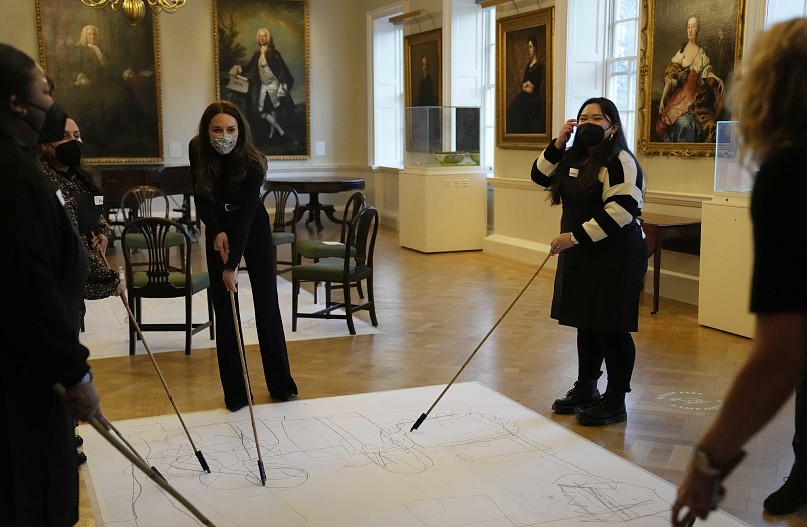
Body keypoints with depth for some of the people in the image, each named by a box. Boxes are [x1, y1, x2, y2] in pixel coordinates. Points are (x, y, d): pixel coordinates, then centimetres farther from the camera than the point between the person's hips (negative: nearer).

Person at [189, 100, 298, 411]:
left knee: (267, 305, -1)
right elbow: (201, 196, -5)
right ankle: (235, 391, 7)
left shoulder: (252, 162, -29)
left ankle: (280, 383, 12)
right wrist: (217, 231, -18)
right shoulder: (197, 150, -17)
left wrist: (232, 265, -32)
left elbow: (245, 216, -31)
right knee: (224, 310, 0)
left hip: (254, 228, -3)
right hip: (218, 230, 3)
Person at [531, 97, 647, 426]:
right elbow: (541, 177, 16)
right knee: (586, 324, 17)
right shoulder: (574, 157, 13)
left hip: (615, 257, -8)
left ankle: (616, 402, 10)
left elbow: (622, 209, -24)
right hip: (581, 255, 9)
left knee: (611, 328, -2)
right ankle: (585, 389, 31)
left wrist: (576, 236, -23)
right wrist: (557, 145, 1)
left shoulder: (619, 161, -15)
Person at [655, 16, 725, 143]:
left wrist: (717, 79, -11)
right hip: (681, 94, -2)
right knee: (682, 123, -27)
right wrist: (662, 99, -8)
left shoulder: (702, 53, 11)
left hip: (697, 97, 3)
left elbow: (707, 72, 13)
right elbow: (670, 77, -1)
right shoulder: (680, 53, 4)